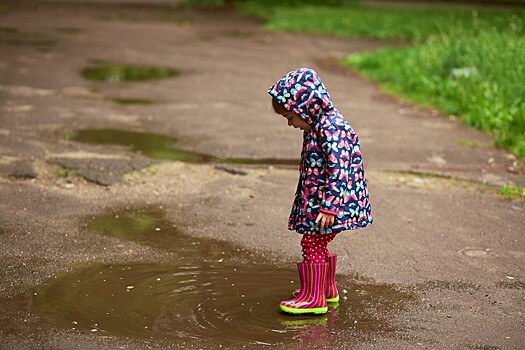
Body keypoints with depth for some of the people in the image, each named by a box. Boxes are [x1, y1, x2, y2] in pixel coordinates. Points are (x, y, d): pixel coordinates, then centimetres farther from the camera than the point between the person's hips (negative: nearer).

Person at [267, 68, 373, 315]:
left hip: (330, 202, -10)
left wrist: (329, 207, -26)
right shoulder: (318, 126, 11)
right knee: (318, 245, 18)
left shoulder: (331, 129, -22)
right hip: (315, 201, 10)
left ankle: (314, 298, 2)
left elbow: (339, 172, -26)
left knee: (312, 243, -5)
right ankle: (327, 289, 33)